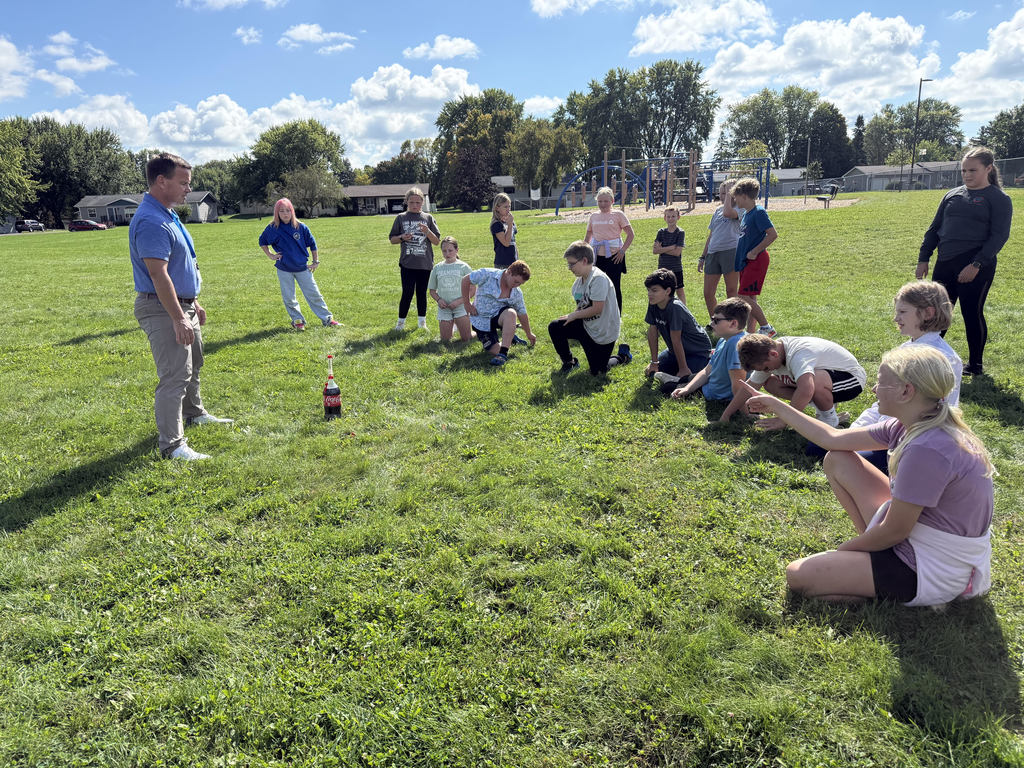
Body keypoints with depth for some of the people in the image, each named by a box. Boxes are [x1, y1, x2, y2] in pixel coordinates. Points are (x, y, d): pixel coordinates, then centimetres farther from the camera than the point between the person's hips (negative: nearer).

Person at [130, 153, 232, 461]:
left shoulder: (168, 215, 12)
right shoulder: (151, 221, -21)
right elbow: (158, 275, -27)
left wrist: (193, 303, 22)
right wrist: (178, 318, -28)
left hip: (182, 305, 11)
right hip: (162, 309, -11)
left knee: (192, 365, 25)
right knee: (174, 376, -10)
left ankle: (194, 412, 45)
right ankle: (171, 445, -7)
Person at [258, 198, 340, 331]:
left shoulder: (301, 227, -4)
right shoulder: (272, 229, -5)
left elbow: (312, 244, 7)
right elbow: (262, 241, 14)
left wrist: (316, 262, 8)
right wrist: (270, 255, 4)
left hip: (302, 267, 0)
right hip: (284, 269, 0)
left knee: (314, 295, 3)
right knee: (289, 298, 5)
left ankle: (328, 319, 10)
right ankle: (297, 320, 20)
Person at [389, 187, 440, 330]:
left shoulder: (428, 218, 5)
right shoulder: (401, 218, 5)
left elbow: (437, 241, 3)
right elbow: (392, 240, 9)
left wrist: (427, 231, -15)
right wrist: (402, 237, -10)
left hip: (425, 263, 1)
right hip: (407, 263, -1)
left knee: (422, 293, 9)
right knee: (407, 293, -3)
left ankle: (422, 321, 21)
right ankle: (401, 321, 11)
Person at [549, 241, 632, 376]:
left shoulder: (598, 278, -23)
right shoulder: (579, 280, 3)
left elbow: (597, 309, -26)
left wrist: (574, 315, -14)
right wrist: (570, 318, -8)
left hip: (604, 333, -7)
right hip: (586, 326, 7)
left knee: (597, 372, 1)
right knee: (554, 327, -8)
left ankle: (622, 356, 29)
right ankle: (569, 362, 12)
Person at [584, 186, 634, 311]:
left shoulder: (618, 214, 0)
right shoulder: (593, 216, 11)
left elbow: (630, 234, -1)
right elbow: (587, 236, 20)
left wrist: (622, 250, -9)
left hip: (614, 257, -4)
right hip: (597, 257, 4)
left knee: (614, 288, 1)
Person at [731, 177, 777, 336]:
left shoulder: (759, 212, -15)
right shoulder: (745, 213, 12)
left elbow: (773, 234, -22)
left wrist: (754, 251, -20)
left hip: (756, 261, -9)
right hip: (745, 262, 9)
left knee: (744, 297, -13)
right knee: (749, 299, 10)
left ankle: (766, 327, -2)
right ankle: (750, 333, 15)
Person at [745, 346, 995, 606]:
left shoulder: (927, 450, -31)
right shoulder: (909, 426, -3)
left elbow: (894, 532, -23)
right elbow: (833, 438, 7)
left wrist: (842, 550, -6)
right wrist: (778, 407, 12)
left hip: (929, 573, -9)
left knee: (798, 576, -8)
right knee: (837, 460, 9)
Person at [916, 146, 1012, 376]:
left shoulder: (999, 199, 0)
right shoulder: (952, 195, 15)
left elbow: (999, 235, -8)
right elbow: (935, 229, 18)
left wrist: (977, 264, -18)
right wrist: (923, 258, 10)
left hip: (976, 267, -5)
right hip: (945, 264, 5)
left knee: (972, 314, 1)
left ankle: (976, 363, 16)